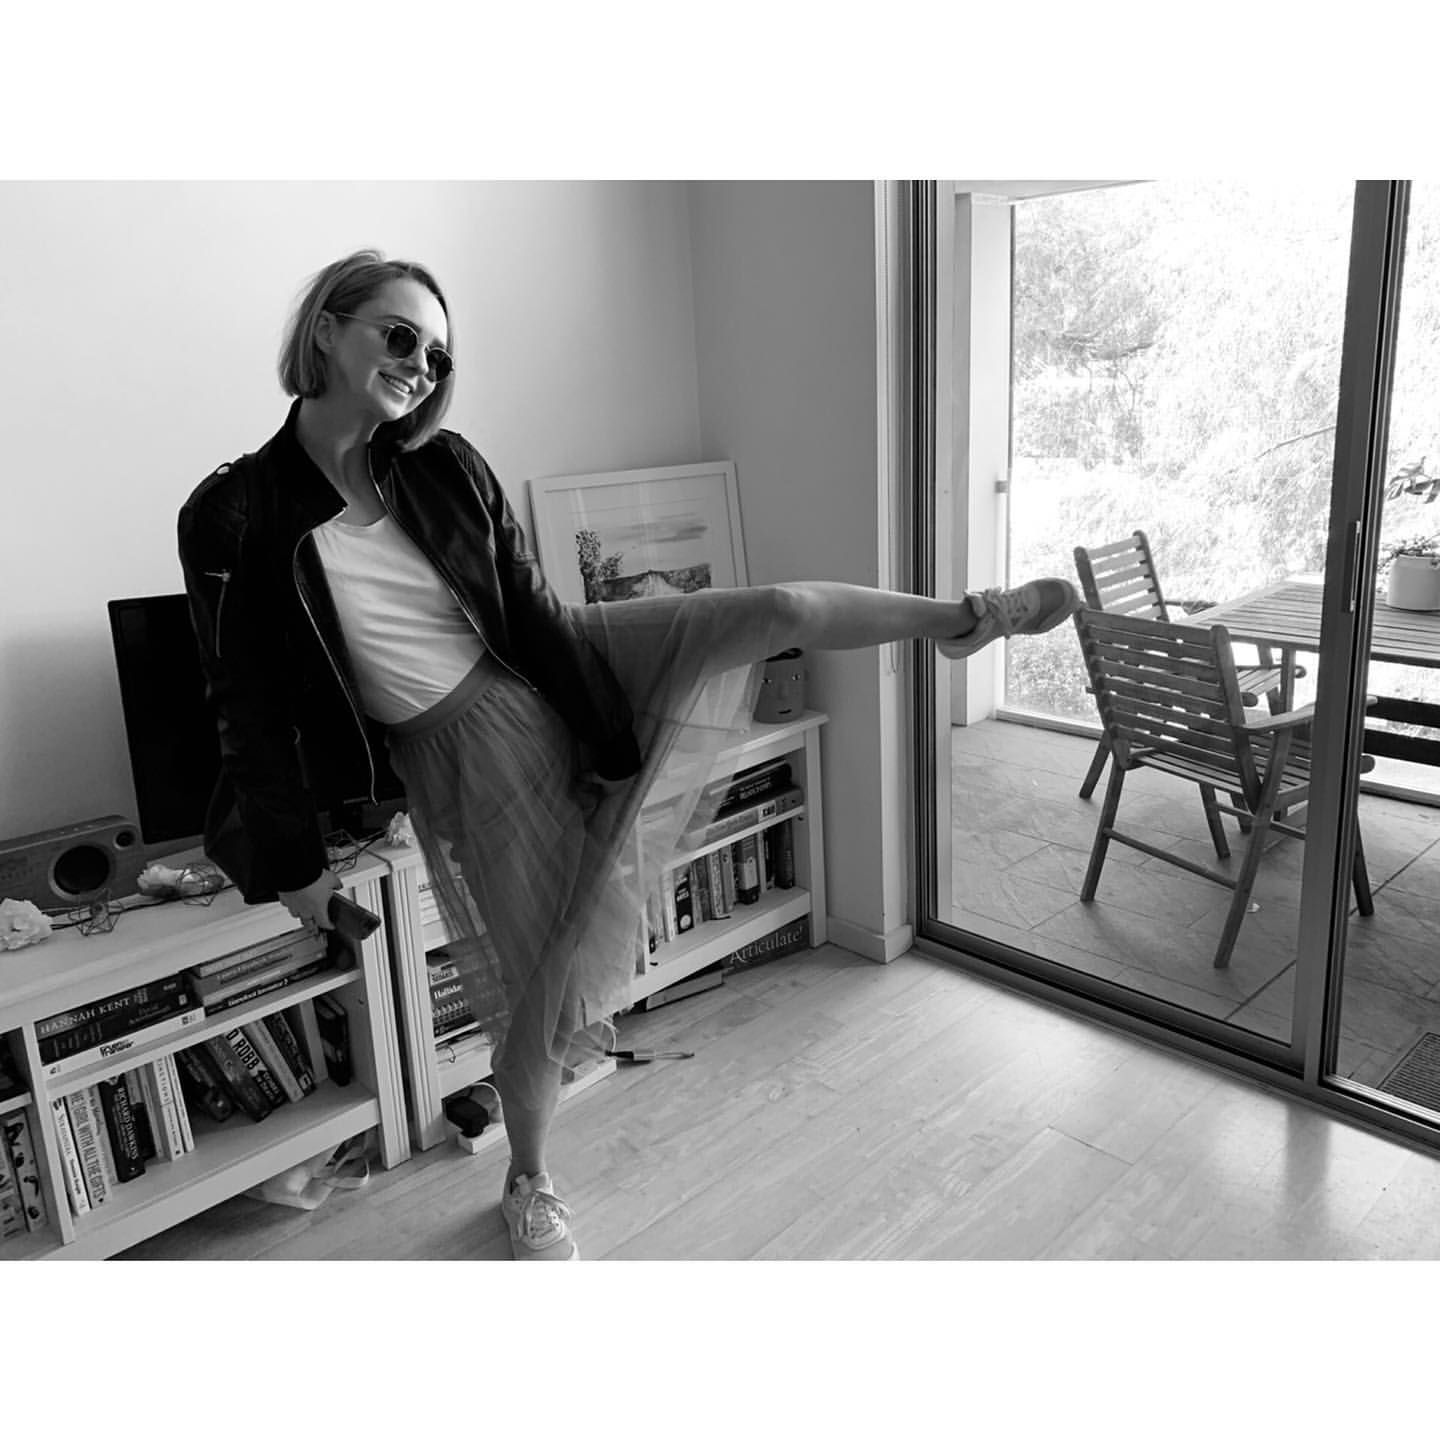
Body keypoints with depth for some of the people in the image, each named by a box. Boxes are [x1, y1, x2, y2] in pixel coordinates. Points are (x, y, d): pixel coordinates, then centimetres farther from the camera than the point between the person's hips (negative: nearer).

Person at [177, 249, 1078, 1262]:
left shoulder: (444, 466, -5)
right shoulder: (236, 516, -15)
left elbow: (533, 612, -2)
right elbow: (251, 707, -9)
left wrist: (607, 724, -6)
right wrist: (297, 859, -6)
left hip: (553, 675, 3)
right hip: (471, 745, -3)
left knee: (779, 610, -12)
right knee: (547, 971, 5)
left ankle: (963, 618, 14)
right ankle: (531, 1186, 32)